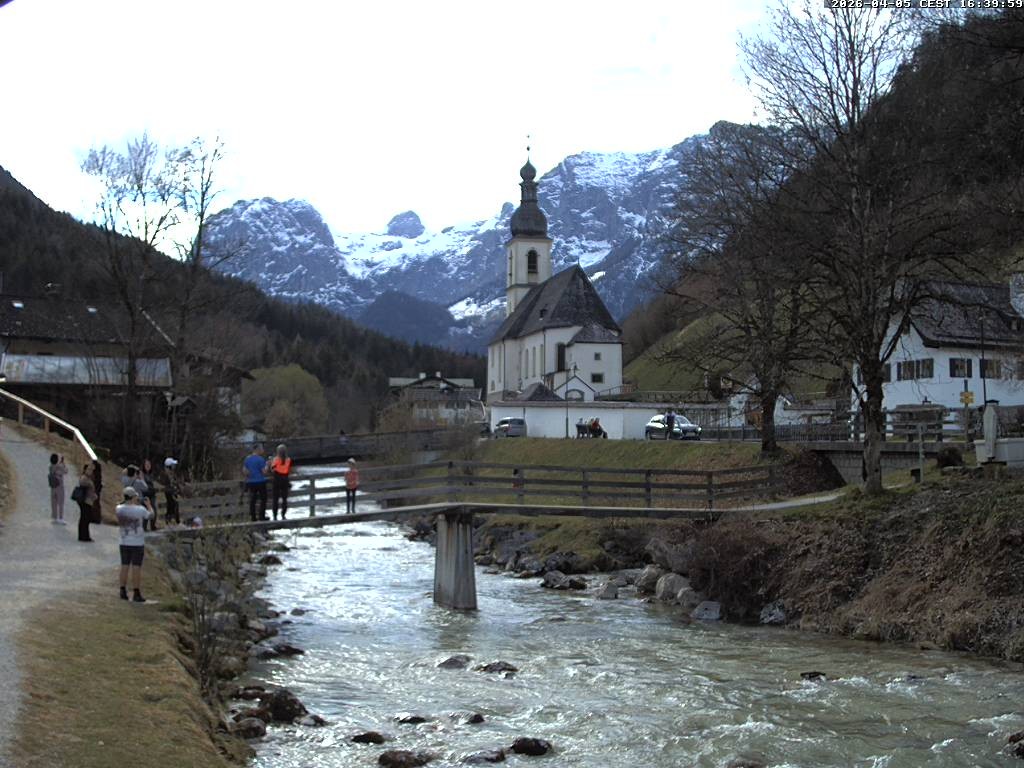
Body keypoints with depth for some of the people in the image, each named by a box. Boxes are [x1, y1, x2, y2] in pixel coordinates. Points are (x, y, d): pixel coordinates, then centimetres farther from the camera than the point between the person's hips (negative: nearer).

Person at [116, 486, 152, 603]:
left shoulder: (119, 509, -6)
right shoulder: (140, 510, -17)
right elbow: (150, 515, 3)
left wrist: (136, 504, 18)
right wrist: (148, 504, 19)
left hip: (124, 543, 4)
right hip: (137, 544, -4)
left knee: (125, 566, 12)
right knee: (136, 568, 0)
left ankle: (123, 592, 17)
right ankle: (136, 594, 3)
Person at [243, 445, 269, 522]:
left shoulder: (247, 458, 7)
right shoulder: (260, 459, -13)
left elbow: (244, 471, 8)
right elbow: (264, 472, -13)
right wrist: (267, 465, 1)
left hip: (250, 482, 6)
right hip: (260, 482, -6)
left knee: (252, 500, 8)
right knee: (263, 499, 4)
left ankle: (253, 517, 8)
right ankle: (262, 516, 1)